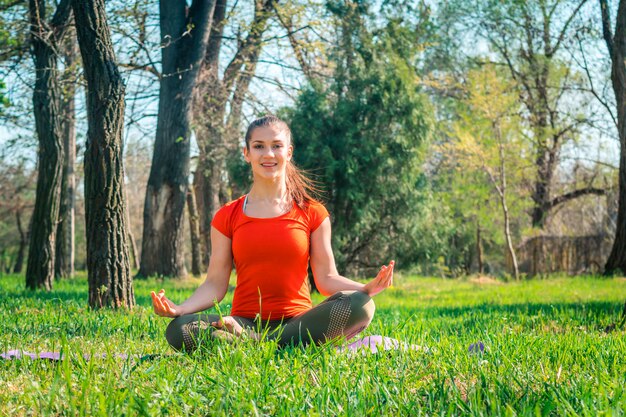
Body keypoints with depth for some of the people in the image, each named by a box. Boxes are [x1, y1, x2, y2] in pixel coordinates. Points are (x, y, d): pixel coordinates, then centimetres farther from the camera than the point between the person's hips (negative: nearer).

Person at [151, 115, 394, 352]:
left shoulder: (312, 213, 9)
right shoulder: (227, 217, 9)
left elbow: (326, 278, 4)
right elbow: (215, 284, 4)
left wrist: (365, 288, -16)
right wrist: (180, 309, -15)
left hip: (297, 321, 0)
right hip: (245, 322, 0)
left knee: (359, 305, -30)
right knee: (178, 330, -29)